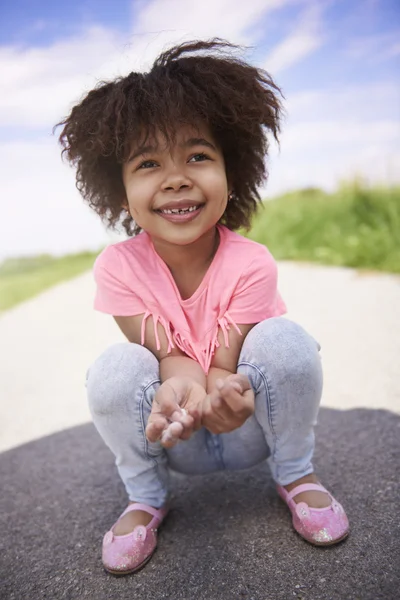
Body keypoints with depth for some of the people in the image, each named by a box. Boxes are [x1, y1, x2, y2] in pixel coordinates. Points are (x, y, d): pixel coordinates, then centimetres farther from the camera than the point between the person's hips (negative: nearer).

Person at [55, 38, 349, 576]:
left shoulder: (250, 264, -23)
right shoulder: (118, 268, -19)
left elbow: (225, 364, -19)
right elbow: (162, 353, -17)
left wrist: (221, 389, -44)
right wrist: (181, 382, -41)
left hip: (246, 428, 0)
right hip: (175, 436, 1)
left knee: (284, 339, -28)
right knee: (115, 369, -29)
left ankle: (295, 475, 1)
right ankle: (146, 498, 1)